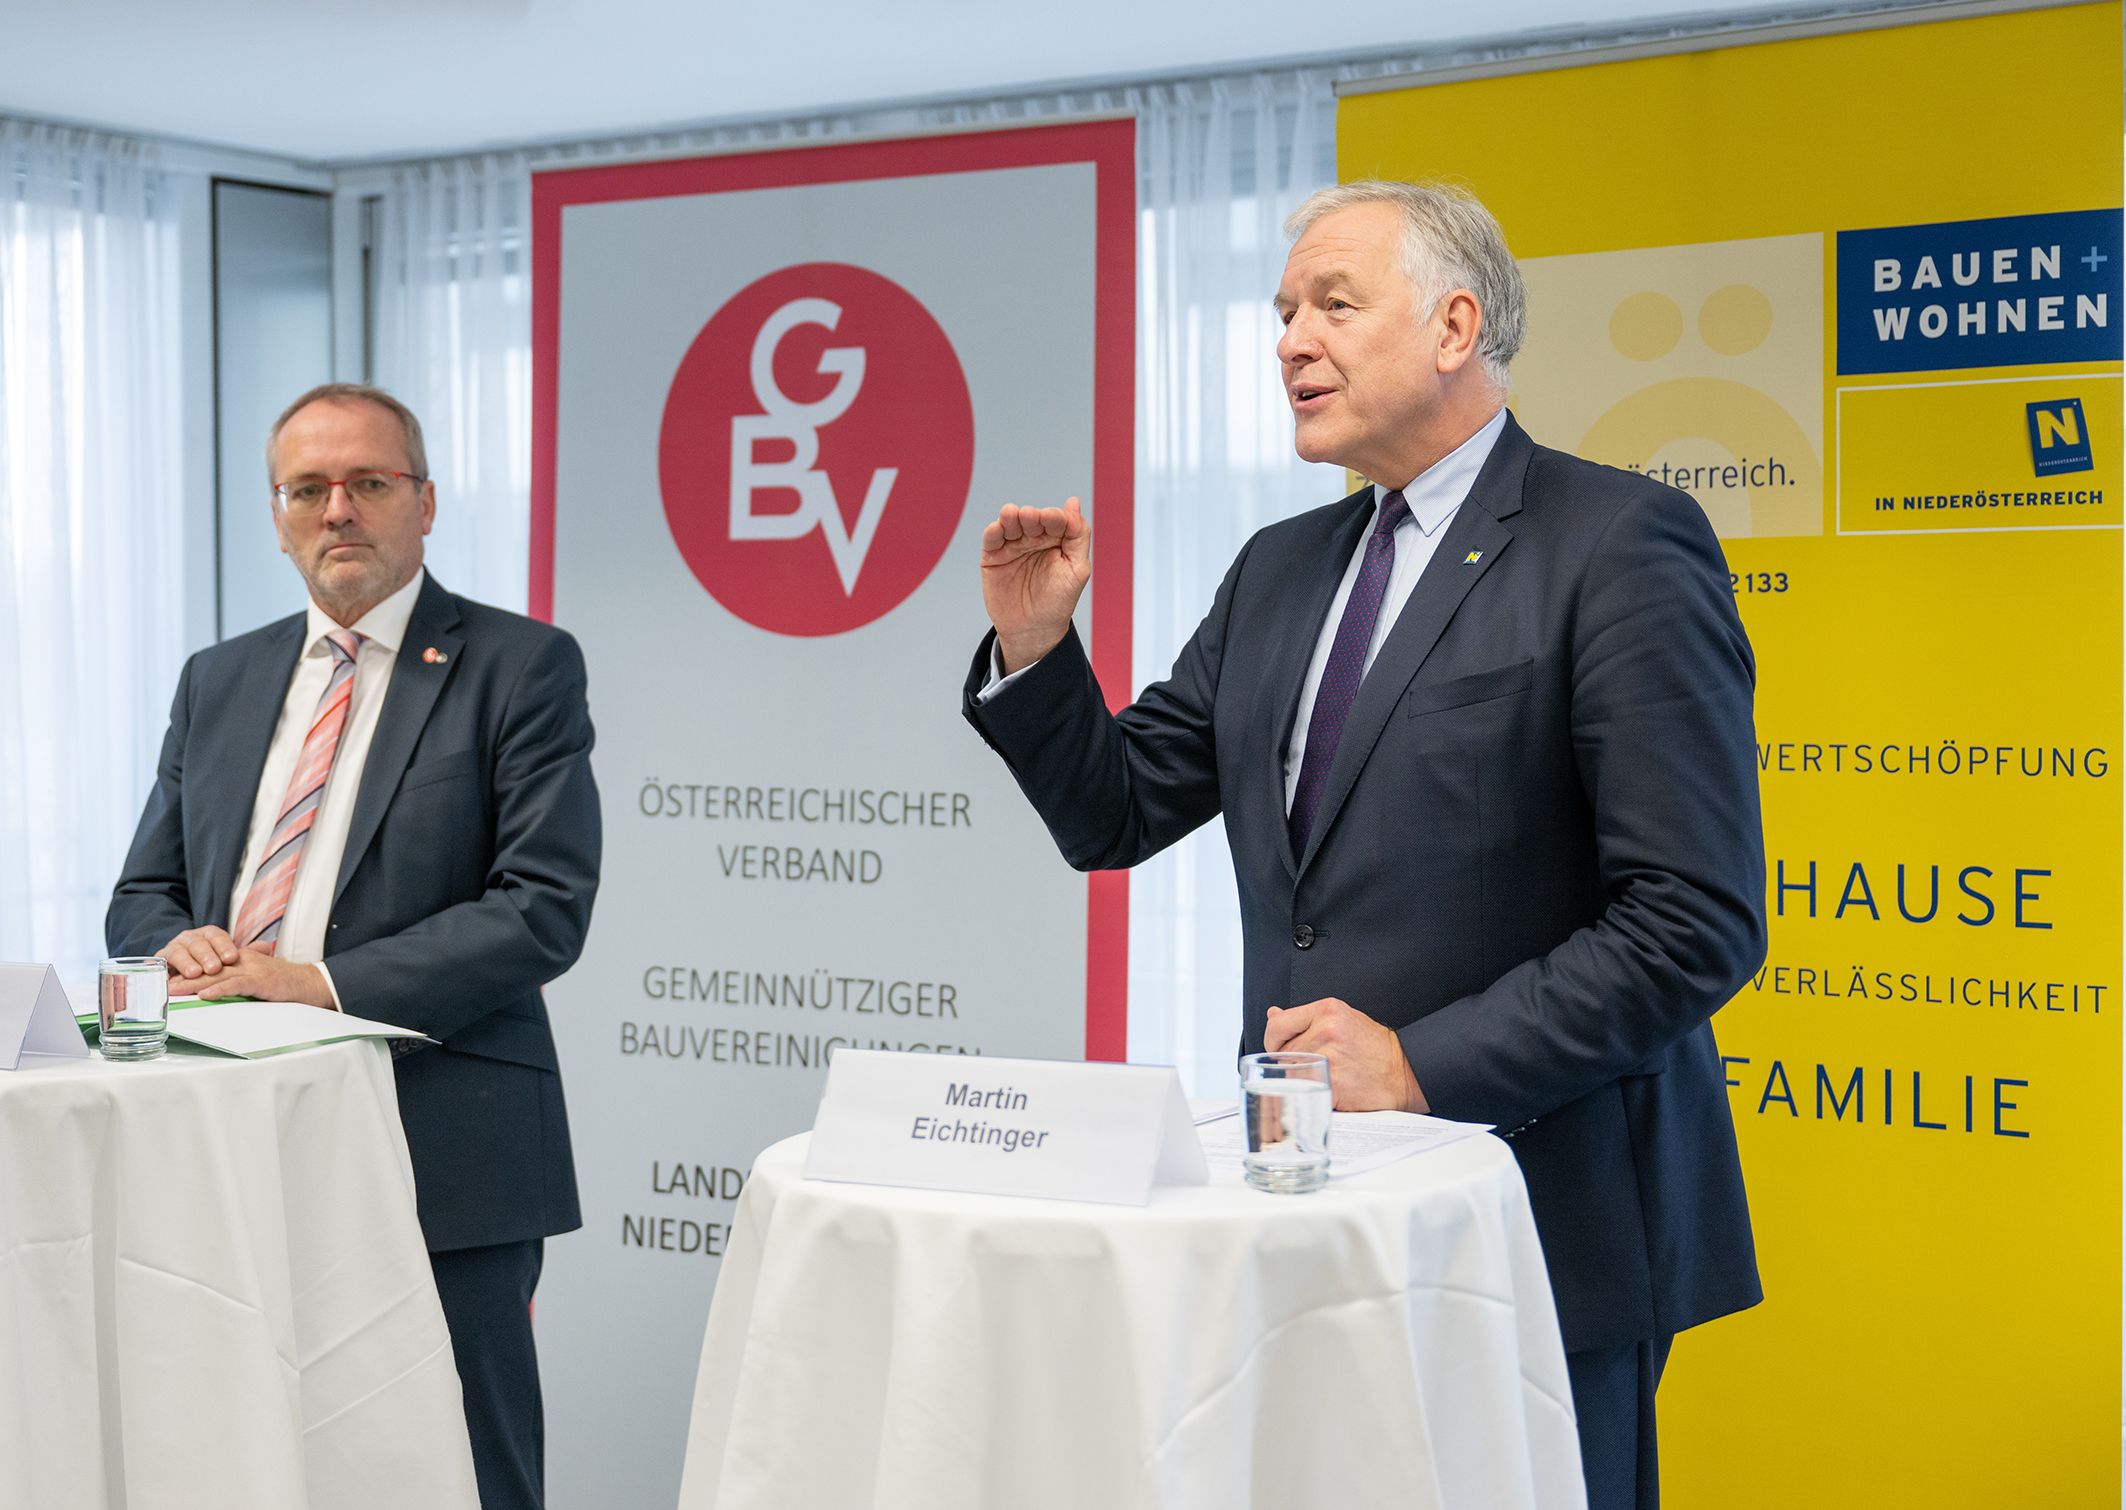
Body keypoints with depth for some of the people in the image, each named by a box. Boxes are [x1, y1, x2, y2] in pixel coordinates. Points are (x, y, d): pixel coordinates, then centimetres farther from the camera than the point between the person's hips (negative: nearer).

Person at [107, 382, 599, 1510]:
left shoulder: (521, 668, -1)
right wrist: (181, 943, -6)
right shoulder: (218, 682, 17)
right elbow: (140, 896, 19)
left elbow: (545, 908, -11)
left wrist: (324, 982, -17)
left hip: (435, 1154, -5)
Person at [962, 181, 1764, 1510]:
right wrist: (1035, 649, 0)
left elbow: (1698, 923, -16)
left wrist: (1423, 1063, -19)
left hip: (1538, 1221, -6)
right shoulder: (1280, 571, 14)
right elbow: (1116, 813, 17)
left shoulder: (1622, 543, -9)